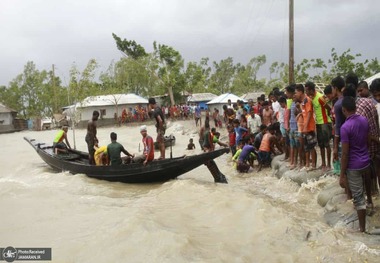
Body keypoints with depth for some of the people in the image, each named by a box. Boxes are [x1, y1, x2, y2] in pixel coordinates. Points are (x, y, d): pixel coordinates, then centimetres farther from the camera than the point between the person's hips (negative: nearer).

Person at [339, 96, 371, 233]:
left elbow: (345, 153, -21)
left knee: (358, 197, 3)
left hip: (353, 166, -7)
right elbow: (367, 141, 11)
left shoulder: (345, 127, -23)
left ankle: (362, 227, 13)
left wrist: (342, 175, -15)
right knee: (365, 187, 30)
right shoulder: (364, 120, -1)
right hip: (366, 162, 7)